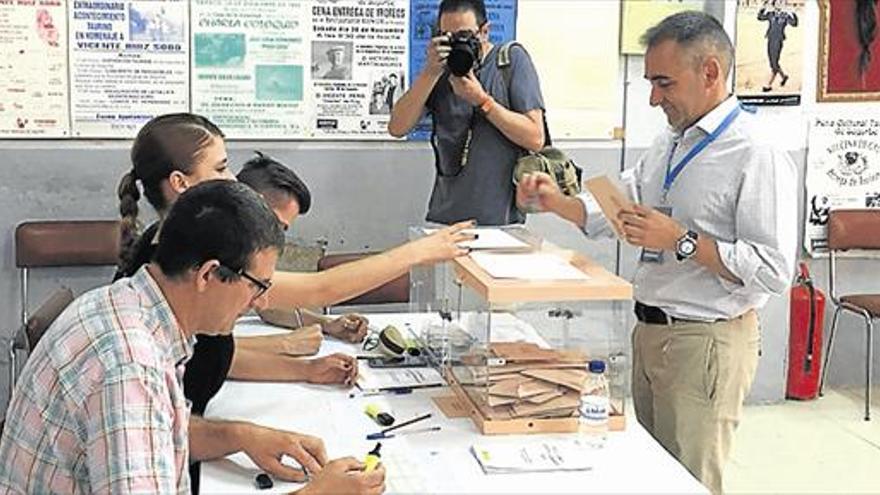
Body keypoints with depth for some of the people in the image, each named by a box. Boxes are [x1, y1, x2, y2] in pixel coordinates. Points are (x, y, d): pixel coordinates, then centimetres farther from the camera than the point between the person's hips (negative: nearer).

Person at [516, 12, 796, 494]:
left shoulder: (758, 156, -17)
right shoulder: (667, 144, 10)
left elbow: (774, 270, -22)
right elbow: (615, 213, 16)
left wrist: (682, 241, -25)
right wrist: (556, 202, 0)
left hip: (705, 342, -8)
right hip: (649, 330, 8)